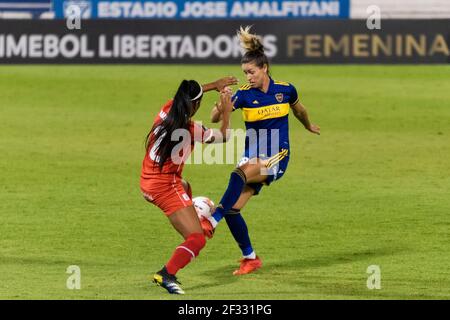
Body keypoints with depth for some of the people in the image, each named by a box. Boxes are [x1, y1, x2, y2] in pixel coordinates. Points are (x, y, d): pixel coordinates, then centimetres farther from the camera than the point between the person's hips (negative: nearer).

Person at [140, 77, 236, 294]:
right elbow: (223, 136, 0)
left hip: (147, 184, 8)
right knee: (197, 240, -11)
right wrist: (227, 111, 13)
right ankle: (166, 274, -27)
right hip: (166, 187, -8)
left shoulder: (166, 111, -2)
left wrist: (214, 85, 27)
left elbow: (185, 94, 22)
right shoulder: (192, 130, -18)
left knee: (185, 187, 42)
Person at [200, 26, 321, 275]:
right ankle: (250, 258, 10)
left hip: (277, 158, -3)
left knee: (239, 174, -34)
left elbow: (298, 110, 20)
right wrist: (221, 106, -36)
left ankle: (212, 221, -37)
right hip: (252, 157, 3)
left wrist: (308, 126, 38)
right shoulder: (244, 94, -4)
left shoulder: (285, 90, -4)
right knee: (232, 209, -6)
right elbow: (214, 119, -14)